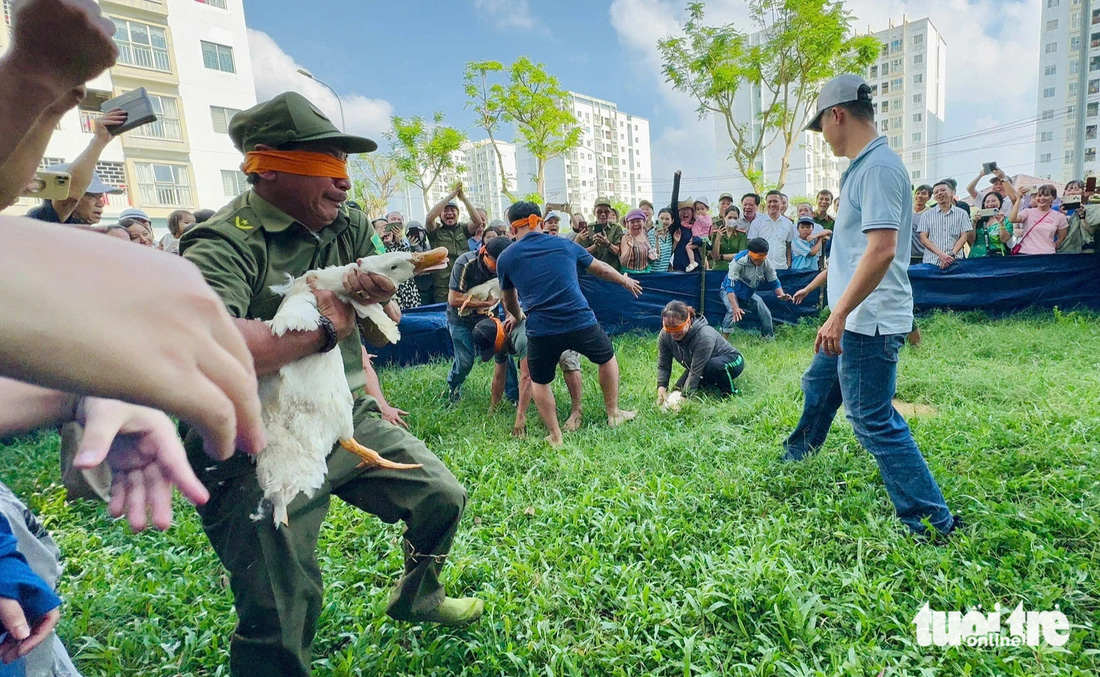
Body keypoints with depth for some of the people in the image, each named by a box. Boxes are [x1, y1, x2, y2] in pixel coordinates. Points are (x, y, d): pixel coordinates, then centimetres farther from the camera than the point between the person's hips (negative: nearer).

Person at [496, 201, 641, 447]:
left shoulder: (506, 258, 8)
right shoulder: (565, 246, 10)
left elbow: (509, 300, 24)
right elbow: (601, 269, 25)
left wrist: (517, 317, 46)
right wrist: (625, 281, 44)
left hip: (541, 332, -1)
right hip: (582, 323, 1)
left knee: (539, 382, 24)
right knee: (607, 358, 29)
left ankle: (556, 437, 24)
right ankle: (614, 414, 39)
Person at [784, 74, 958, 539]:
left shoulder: (878, 167, -18)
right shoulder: (864, 166, 14)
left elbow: (882, 249, -28)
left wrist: (839, 314, -28)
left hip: (869, 323, -11)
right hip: (855, 321, 11)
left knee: (873, 421, -5)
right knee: (818, 388, 27)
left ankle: (933, 522, 9)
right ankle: (797, 457, 51)